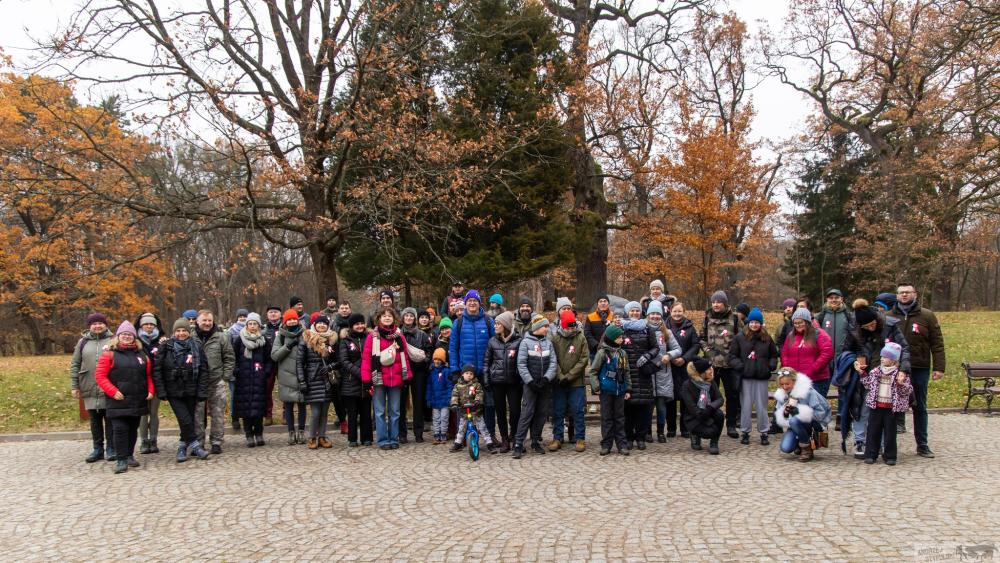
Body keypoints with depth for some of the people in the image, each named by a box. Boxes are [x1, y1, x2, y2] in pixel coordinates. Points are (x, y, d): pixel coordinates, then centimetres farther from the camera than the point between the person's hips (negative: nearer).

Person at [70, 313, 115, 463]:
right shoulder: (83, 342, 10)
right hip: (90, 389, 3)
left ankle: (111, 449, 13)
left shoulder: (113, 341, 2)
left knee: (110, 419, 3)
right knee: (94, 420, 9)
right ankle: (97, 449, 19)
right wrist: (74, 386, 6)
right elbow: (74, 365, 12)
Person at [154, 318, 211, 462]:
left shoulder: (196, 347, 1)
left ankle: (182, 447, 22)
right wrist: (161, 391, -8)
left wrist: (202, 391, -6)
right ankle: (195, 446, 0)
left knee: (189, 420, 6)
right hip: (174, 392, -2)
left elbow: (204, 370, 0)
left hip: (190, 391, 2)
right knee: (185, 420, -12)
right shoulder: (166, 347, -2)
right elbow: (157, 370, -2)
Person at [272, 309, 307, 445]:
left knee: (302, 404, 6)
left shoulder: (304, 334, 6)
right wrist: (288, 346, -14)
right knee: (288, 405, 4)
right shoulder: (280, 336, 4)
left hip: (302, 376, 1)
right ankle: (291, 432, 13)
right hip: (286, 377, 0)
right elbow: (274, 355, -4)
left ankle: (301, 431, 17)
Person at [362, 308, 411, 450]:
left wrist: (407, 377, 5)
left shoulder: (399, 336, 9)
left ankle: (394, 439, 15)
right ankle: (383, 440, 8)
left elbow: (405, 357, 9)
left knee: (395, 411, 8)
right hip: (379, 379, -3)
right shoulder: (372, 336, -1)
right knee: (380, 411, 2)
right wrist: (367, 380, -9)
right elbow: (366, 358, -4)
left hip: (396, 379, 3)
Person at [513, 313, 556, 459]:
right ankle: (518, 444, -9)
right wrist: (530, 381, -13)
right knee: (527, 412, -9)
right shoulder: (526, 342, -2)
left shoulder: (548, 342, 10)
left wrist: (546, 378, -11)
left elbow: (553, 362, 3)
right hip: (530, 384, -4)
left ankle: (535, 442, 18)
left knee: (541, 413, 8)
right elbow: (521, 364, -7)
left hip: (545, 384, 4)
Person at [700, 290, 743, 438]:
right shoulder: (708, 318, 7)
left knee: (732, 394, 3)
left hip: (729, 363, -2)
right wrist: (707, 349, 0)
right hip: (711, 363, 2)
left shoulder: (734, 319, 0)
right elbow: (702, 337, 15)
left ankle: (731, 426, 13)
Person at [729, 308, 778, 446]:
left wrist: (771, 366, -1)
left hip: (762, 377, 2)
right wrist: (740, 366, -14)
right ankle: (745, 432, 13)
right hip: (746, 377, -2)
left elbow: (774, 355, 16)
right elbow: (732, 355, 0)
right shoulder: (740, 338, -1)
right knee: (746, 406, 3)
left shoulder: (767, 338, 7)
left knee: (762, 406, 7)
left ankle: (764, 433, 16)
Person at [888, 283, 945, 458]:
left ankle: (922, 445, 16)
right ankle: (899, 420, -4)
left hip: (920, 368, 0)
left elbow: (937, 343, 0)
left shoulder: (927, 316, 3)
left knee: (920, 407, 7)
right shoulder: (889, 317, 6)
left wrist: (939, 367, -6)